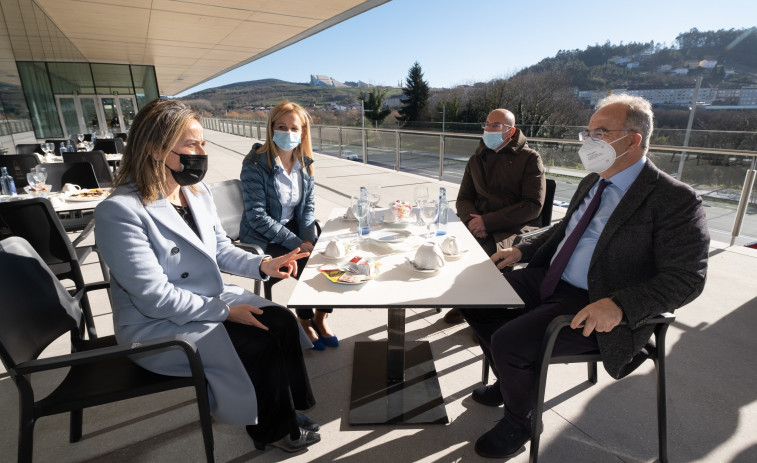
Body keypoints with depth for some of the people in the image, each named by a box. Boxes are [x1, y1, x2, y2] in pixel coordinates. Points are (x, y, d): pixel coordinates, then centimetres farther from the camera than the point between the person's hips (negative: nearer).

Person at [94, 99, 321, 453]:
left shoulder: (198, 192, 1)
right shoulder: (119, 211, -23)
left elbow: (220, 249, 9)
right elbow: (155, 298, -24)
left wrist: (263, 265, -9)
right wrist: (226, 312, -21)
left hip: (211, 298, 7)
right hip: (157, 326, -7)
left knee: (282, 322, -10)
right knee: (262, 345, -17)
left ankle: (287, 411, 11)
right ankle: (273, 431, 12)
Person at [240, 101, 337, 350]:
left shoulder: (304, 162, 2)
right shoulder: (255, 165, -16)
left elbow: (308, 205, 5)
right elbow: (257, 217, -20)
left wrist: (308, 238, -12)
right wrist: (297, 243, -23)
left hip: (294, 229, 5)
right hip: (262, 239, -5)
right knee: (304, 262, -25)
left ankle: (320, 317, 5)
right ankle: (305, 321, 4)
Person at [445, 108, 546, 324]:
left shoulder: (530, 158, 0)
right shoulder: (477, 158, 16)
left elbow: (533, 205, -10)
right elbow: (463, 198, 14)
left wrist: (488, 221, -18)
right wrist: (472, 219, -10)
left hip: (517, 227, -4)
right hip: (480, 224, 5)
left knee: (490, 249, -33)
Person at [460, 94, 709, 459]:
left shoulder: (674, 200, -13)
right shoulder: (592, 181, 11)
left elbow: (685, 278, -16)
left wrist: (619, 305, -30)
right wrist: (522, 250, 10)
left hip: (595, 308, -8)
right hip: (548, 280, 8)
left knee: (508, 342, -24)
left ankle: (518, 423, 10)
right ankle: (512, 379, 26)